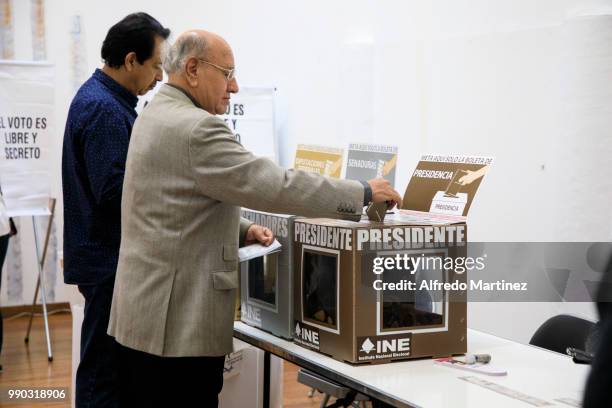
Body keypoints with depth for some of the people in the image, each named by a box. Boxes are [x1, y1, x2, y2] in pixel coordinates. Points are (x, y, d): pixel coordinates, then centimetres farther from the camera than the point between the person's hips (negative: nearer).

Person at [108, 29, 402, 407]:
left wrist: (240, 231, 9)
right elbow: (276, 185, -21)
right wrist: (364, 193, -12)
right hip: (179, 320, -10)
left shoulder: (156, 117, 14)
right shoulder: (196, 128, -19)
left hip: (147, 311, 11)